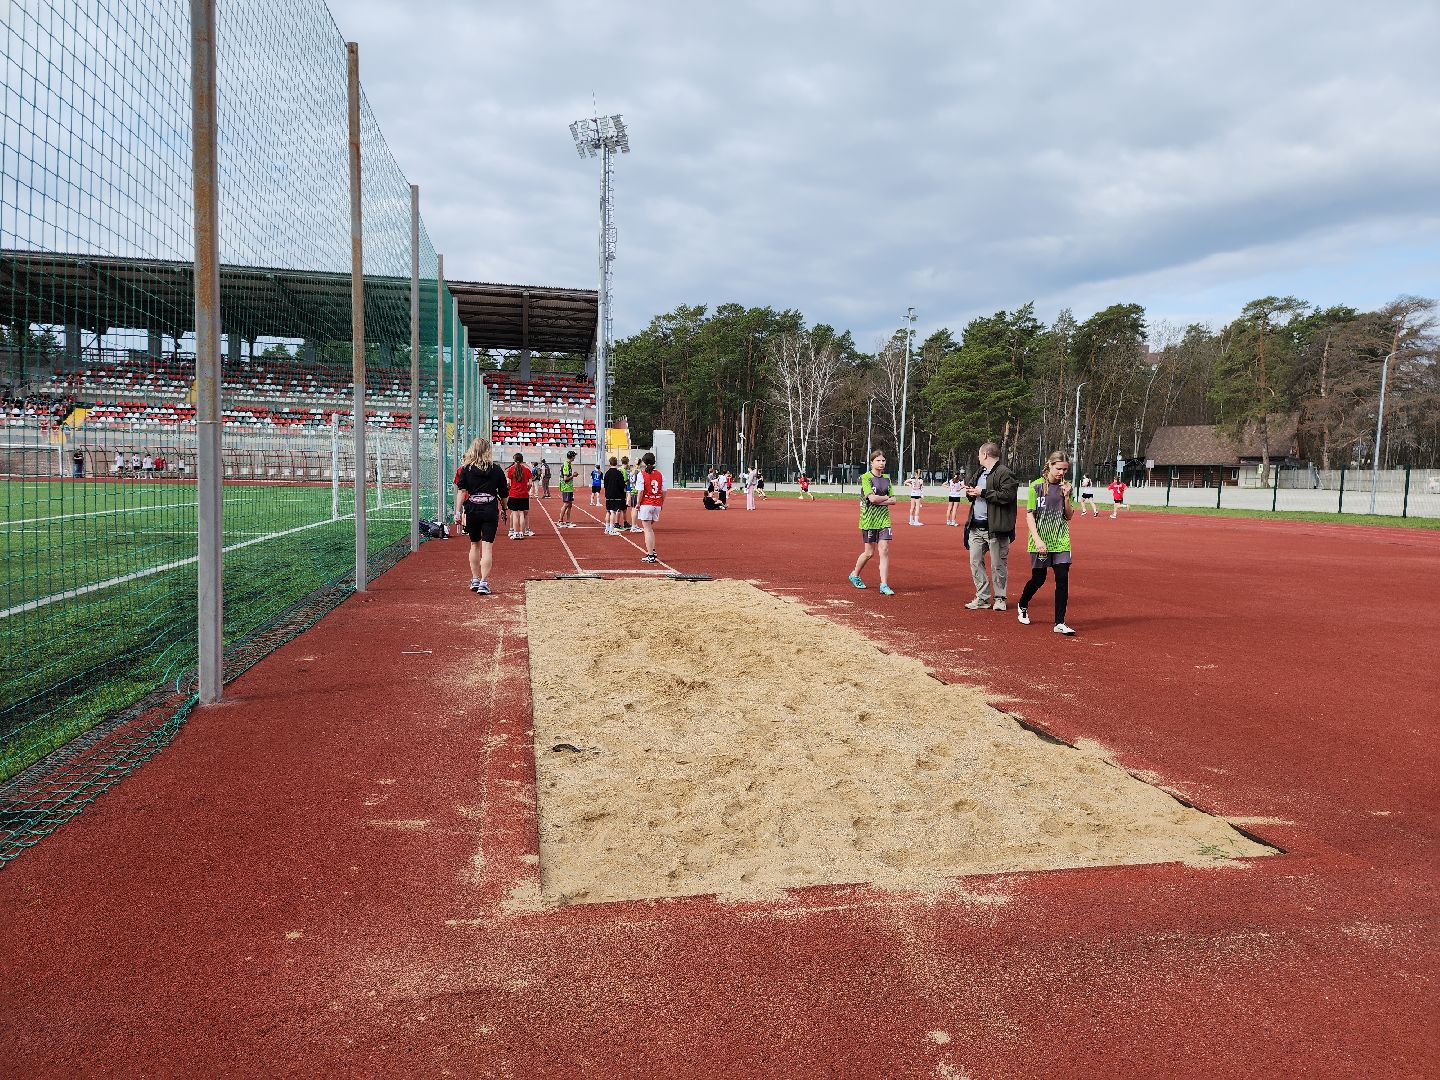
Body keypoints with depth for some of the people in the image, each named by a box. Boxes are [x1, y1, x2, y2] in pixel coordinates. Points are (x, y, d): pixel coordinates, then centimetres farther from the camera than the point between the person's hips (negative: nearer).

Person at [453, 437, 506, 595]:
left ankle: (475, 580, 23)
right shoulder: (496, 469, 2)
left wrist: (458, 512, -4)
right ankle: (484, 583, -9)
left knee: (474, 545, 17)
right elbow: (503, 493, 6)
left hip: (472, 509, 1)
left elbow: (461, 491, -5)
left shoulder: (466, 469, 2)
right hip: (490, 510, -1)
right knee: (487, 546, -3)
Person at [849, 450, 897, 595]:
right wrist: (886, 498, -4)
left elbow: (893, 501, 5)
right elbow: (872, 498, -19)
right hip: (869, 520, -4)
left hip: (884, 519, 5)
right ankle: (854, 575, 29)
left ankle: (884, 585, -4)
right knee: (869, 553, 4)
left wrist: (878, 500, -10)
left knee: (884, 551, -5)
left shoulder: (886, 478, 10)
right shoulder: (866, 478, -8)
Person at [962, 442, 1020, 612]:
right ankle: (982, 598, 15)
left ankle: (999, 598, 13)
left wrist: (983, 493, -17)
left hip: (995, 528, -8)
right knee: (975, 562, 7)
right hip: (976, 527, 9)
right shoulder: (981, 473, 20)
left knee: (998, 565, 1)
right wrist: (970, 494, 5)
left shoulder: (1004, 473, -10)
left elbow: (1007, 496, -21)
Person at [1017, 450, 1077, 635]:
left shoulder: (1065, 487, 7)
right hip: (1040, 542, -3)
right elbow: (1029, 515, -8)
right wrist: (1037, 540, -17)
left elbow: (1069, 516, 10)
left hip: (1061, 541, 3)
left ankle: (1060, 623, -1)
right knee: (1038, 579, 5)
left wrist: (1066, 497, -7)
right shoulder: (1036, 486, -6)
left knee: (1062, 580, -6)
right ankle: (1022, 605, 35)